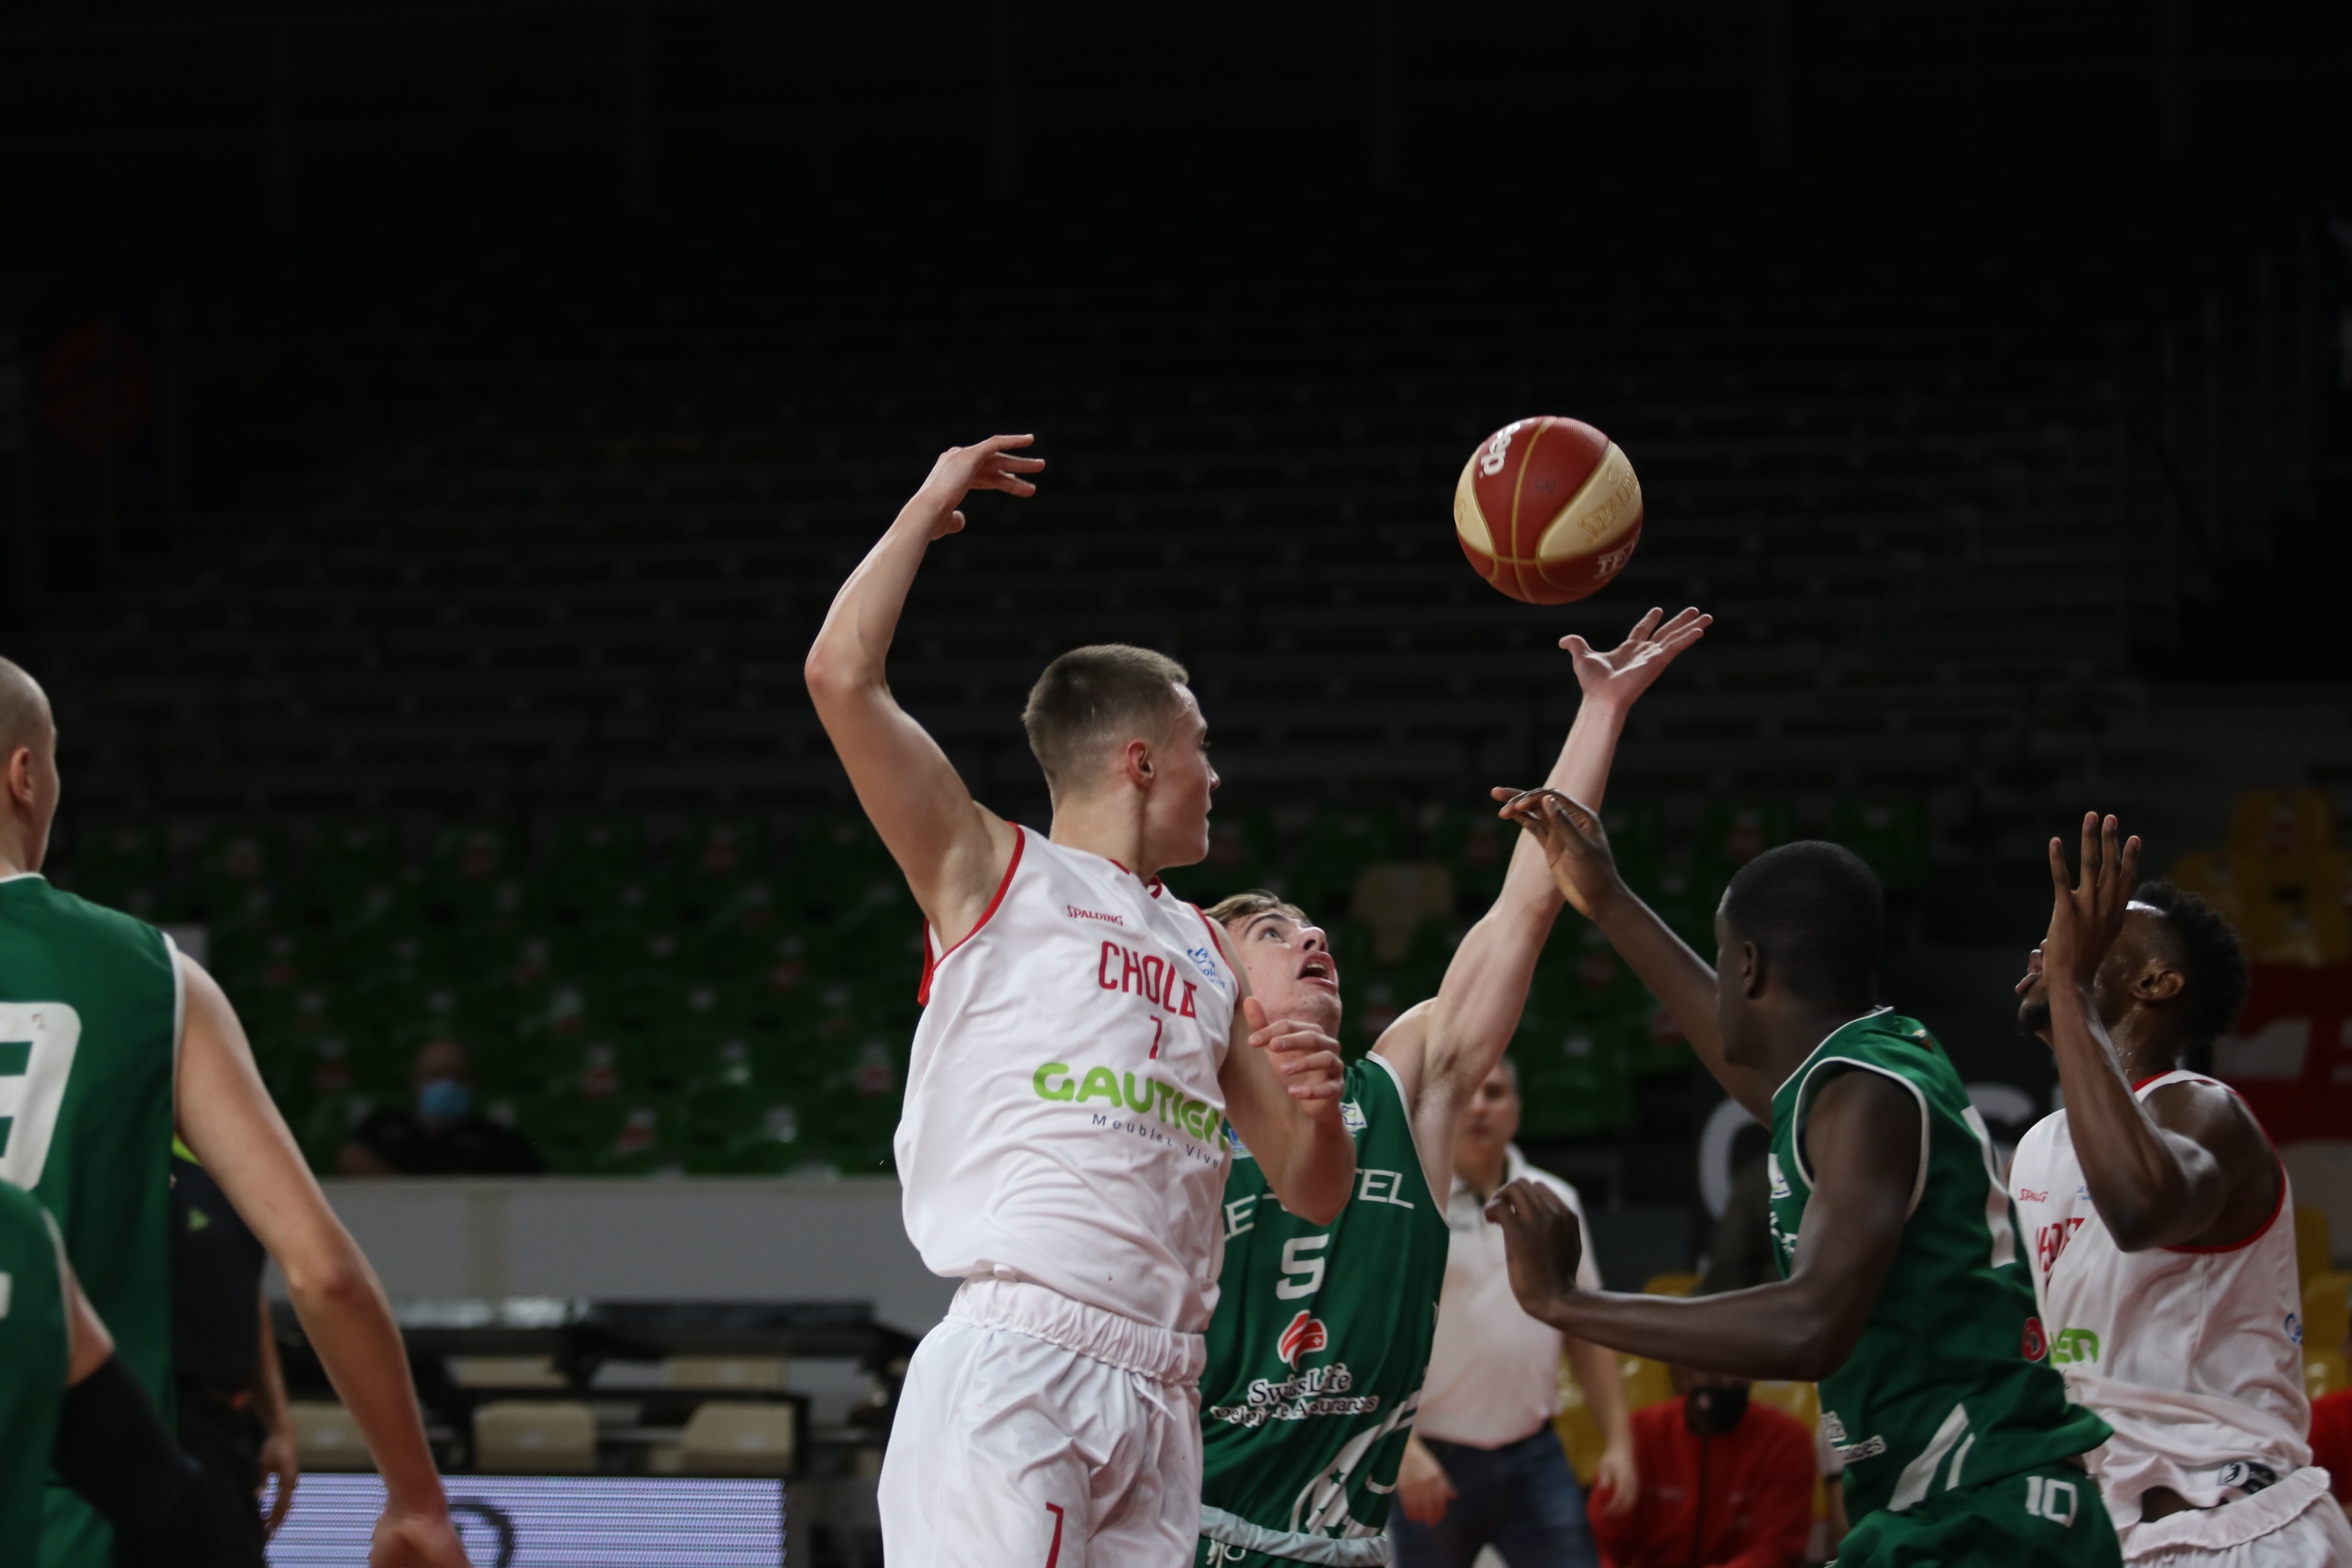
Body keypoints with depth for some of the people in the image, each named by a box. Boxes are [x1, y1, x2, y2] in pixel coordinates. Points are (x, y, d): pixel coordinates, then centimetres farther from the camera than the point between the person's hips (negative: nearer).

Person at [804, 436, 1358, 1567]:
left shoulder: (1211, 956, 26)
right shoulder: (994, 875, 8)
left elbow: (1314, 1195, 25)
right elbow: (841, 678, -5)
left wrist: (1318, 1110, 1)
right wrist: (927, 511, 8)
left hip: (1158, 1394, 6)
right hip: (1012, 1373, -6)